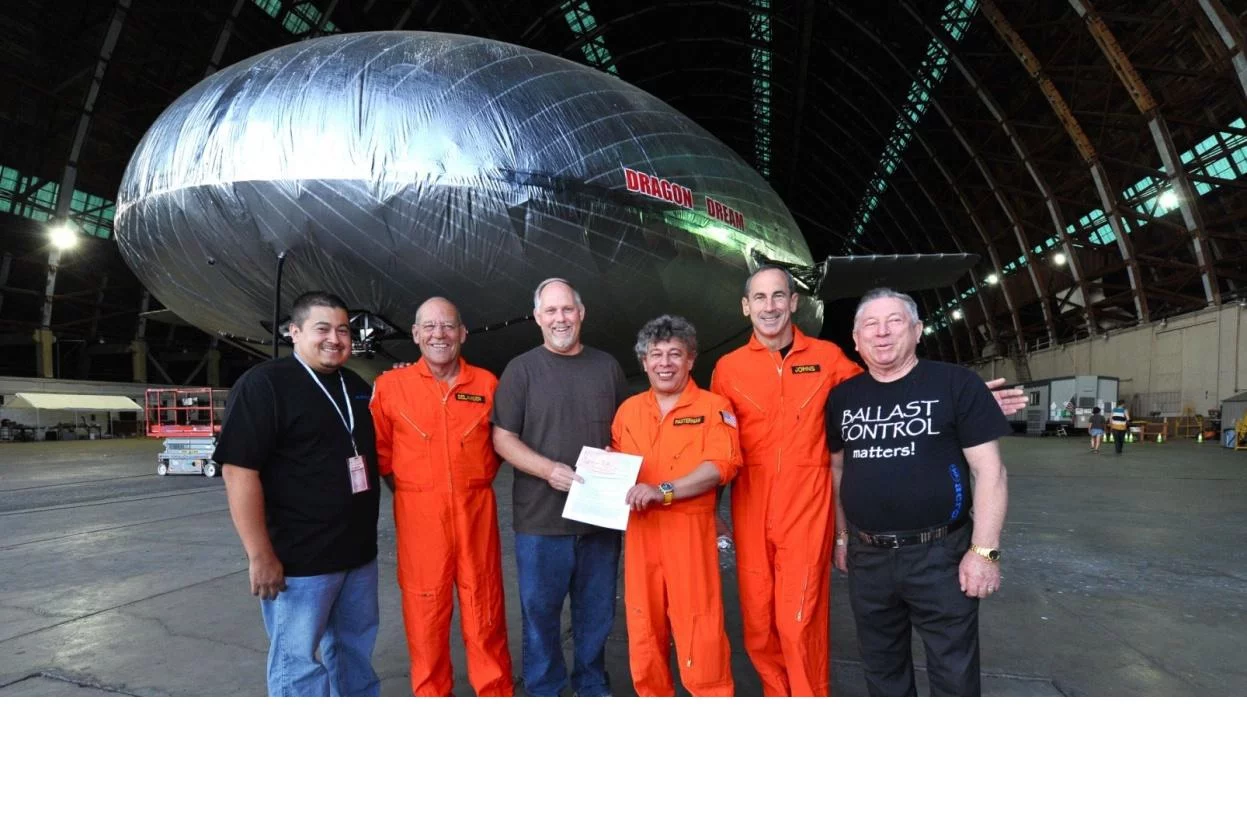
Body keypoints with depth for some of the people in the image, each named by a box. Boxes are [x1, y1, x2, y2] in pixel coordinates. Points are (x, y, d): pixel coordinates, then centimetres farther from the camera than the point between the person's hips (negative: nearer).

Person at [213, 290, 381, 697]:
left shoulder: (358, 388, 11)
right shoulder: (263, 384, -11)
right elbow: (238, 470, -17)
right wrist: (260, 555, -20)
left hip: (359, 552, 7)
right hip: (298, 558, -7)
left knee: (355, 648, 19)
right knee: (298, 659, 4)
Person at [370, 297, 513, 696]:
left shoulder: (487, 383, 3)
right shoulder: (390, 384, 1)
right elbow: (379, 452, 7)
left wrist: (475, 481, 7)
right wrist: (410, 492, 4)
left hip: (476, 511, 1)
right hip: (418, 515, 0)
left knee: (484, 606, 8)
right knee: (425, 609, 8)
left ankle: (496, 691, 25)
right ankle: (430, 694, 26)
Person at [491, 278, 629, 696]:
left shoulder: (607, 366, 10)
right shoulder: (521, 369, 0)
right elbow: (503, 438, -4)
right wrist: (548, 469, -18)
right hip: (541, 519, -3)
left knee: (597, 612, 15)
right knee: (540, 610, 8)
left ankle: (593, 687, 34)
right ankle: (543, 692, 27)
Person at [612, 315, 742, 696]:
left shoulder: (713, 407, -2)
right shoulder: (629, 409, 12)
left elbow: (720, 465, -14)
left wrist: (663, 491, -23)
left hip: (690, 531, -4)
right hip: (641, 530, 5)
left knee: (699, 627, -2)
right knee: (644, 626, 12)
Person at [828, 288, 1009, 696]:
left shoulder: (957, 384, -7)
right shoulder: (842, 396, 6)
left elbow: (989, 470, -8)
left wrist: (984, 550, -13)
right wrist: (841, 537, 13)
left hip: (940, 554, -4)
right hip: (867, 557, 4)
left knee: (954, 674, 9)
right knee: (882, 668, 19)